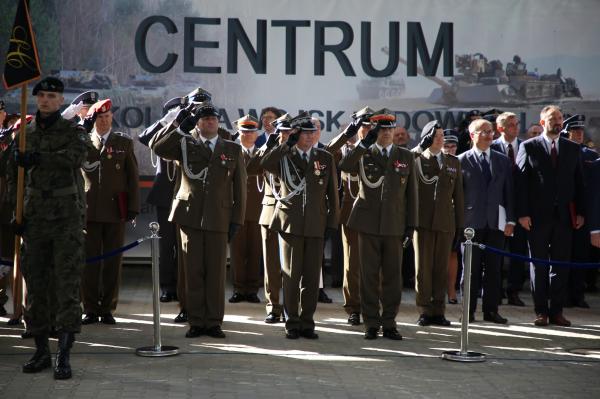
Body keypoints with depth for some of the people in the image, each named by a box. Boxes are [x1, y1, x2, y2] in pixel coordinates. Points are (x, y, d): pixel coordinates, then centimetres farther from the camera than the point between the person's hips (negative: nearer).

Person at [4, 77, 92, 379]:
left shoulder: (73, 132, 1)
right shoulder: (24, 134, 11)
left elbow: (77, 156, -22)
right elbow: (14, 178, 15)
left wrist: (38, 158, -23)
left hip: (67, 217, -4)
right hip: (34, 217, 4)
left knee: (67, 285, -7)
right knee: (35, 284, 6)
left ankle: (64, 355, -8)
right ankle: (41, 351, 16)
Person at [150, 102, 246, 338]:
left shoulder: (233, 150, 12)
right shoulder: (185, 145, 10)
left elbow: (239, 187, 10)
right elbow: (157, 146, -5)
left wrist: (237, 220, 3)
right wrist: (180, 123, -10)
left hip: (218, 218, 0)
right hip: (190, 216, 0)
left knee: (216, 272, 1)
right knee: (193, 272, 2)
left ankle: (214, 322, 9)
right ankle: (196, 322, 8)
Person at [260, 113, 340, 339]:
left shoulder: (325, 159, 10)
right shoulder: (284, 158, 4)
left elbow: (332, 193, 11)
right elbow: (265, 164, -18)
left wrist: (332, 222, 6)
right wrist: (288, 144, -16)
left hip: (316, 225, 2)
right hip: (290, 224, -2)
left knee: (311, 276, 3)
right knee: (291, 276, 1)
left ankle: (307, 323, 11)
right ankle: (292, 323, 8)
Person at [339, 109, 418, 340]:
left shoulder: (406, 157, 9)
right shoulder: (363, 154, 5)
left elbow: (411, 193, 9)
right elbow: (344, 166, -17)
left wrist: (411, 225, 4)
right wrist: (365, 143, -20)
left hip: (394, 225, 1)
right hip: (368, 224, -1)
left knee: (392, 276, 4)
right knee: (369, 275, 2)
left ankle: (389, 323, 12)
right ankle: (371, 324, 9)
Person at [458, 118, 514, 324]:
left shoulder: (503, 161, 12)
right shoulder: (462, 160, 2)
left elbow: (509, 191, 11)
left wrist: (510, 220, 4)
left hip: (496, 222, 3)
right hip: (471, 221, -3)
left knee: (493, 268, 4)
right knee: (471, 268, 1)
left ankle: (491, 310, 9)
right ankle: (469, 311, 6)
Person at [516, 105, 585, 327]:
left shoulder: (573, 149, 11)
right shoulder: (528, 147, 1)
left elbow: (578, 182, 10)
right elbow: (521, 182, -3)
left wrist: (580, 212, 3)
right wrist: (522, 213, -9)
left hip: (564, 216, 3)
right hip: (538, 216, -3)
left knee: (561, 265, 5)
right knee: (539, 265, 3)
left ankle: (557, 311, 11)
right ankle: (541, 311, 9)